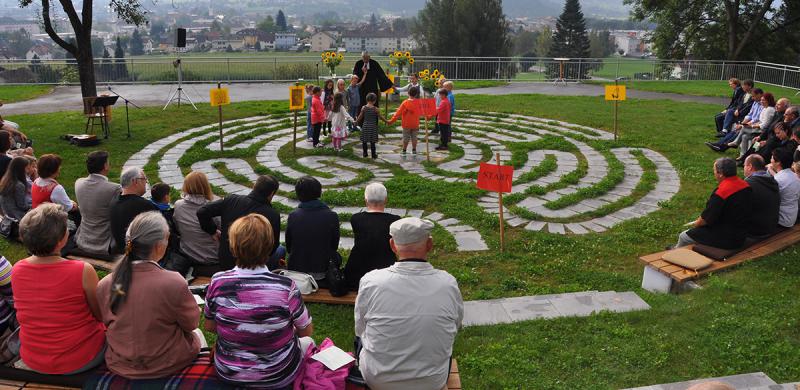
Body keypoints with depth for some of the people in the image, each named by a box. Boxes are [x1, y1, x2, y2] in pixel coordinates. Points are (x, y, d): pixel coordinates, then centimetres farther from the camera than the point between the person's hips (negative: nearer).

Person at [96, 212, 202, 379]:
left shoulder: (105, 285, -17)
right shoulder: (174, 283, -31)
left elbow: (107, 321, 3)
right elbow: (192, 323, -13)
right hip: (164, 367, -4)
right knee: (197, 334, 29)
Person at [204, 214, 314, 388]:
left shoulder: (217, 283, -19)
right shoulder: (286, 287, -26)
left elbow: (210, 326, -2)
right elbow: (306, 330, -10)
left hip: (228, 373, 3)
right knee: (307, 341, 29)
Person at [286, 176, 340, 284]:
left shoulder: (293, 216, -12)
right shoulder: (332, 216, -13)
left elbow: (288, 247, 0)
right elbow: (334, 246, -1)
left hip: (297, 270, 3)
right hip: (323, 270, -3)